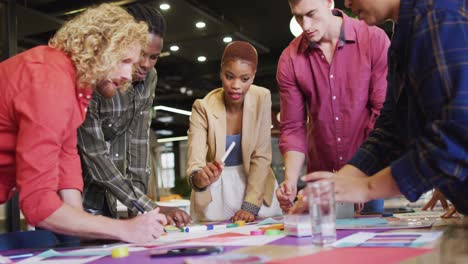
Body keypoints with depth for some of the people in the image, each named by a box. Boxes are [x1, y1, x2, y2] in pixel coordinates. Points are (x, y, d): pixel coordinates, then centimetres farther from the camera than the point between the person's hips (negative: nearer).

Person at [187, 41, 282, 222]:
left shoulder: (262, 98, -12)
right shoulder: (203, 108, -16)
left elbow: (261, 156, -11)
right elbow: (195, 162, -24)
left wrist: (250, 205, -18)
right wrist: (199, 178, -47)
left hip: (255, 183, 1)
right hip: (215, 190, -1)